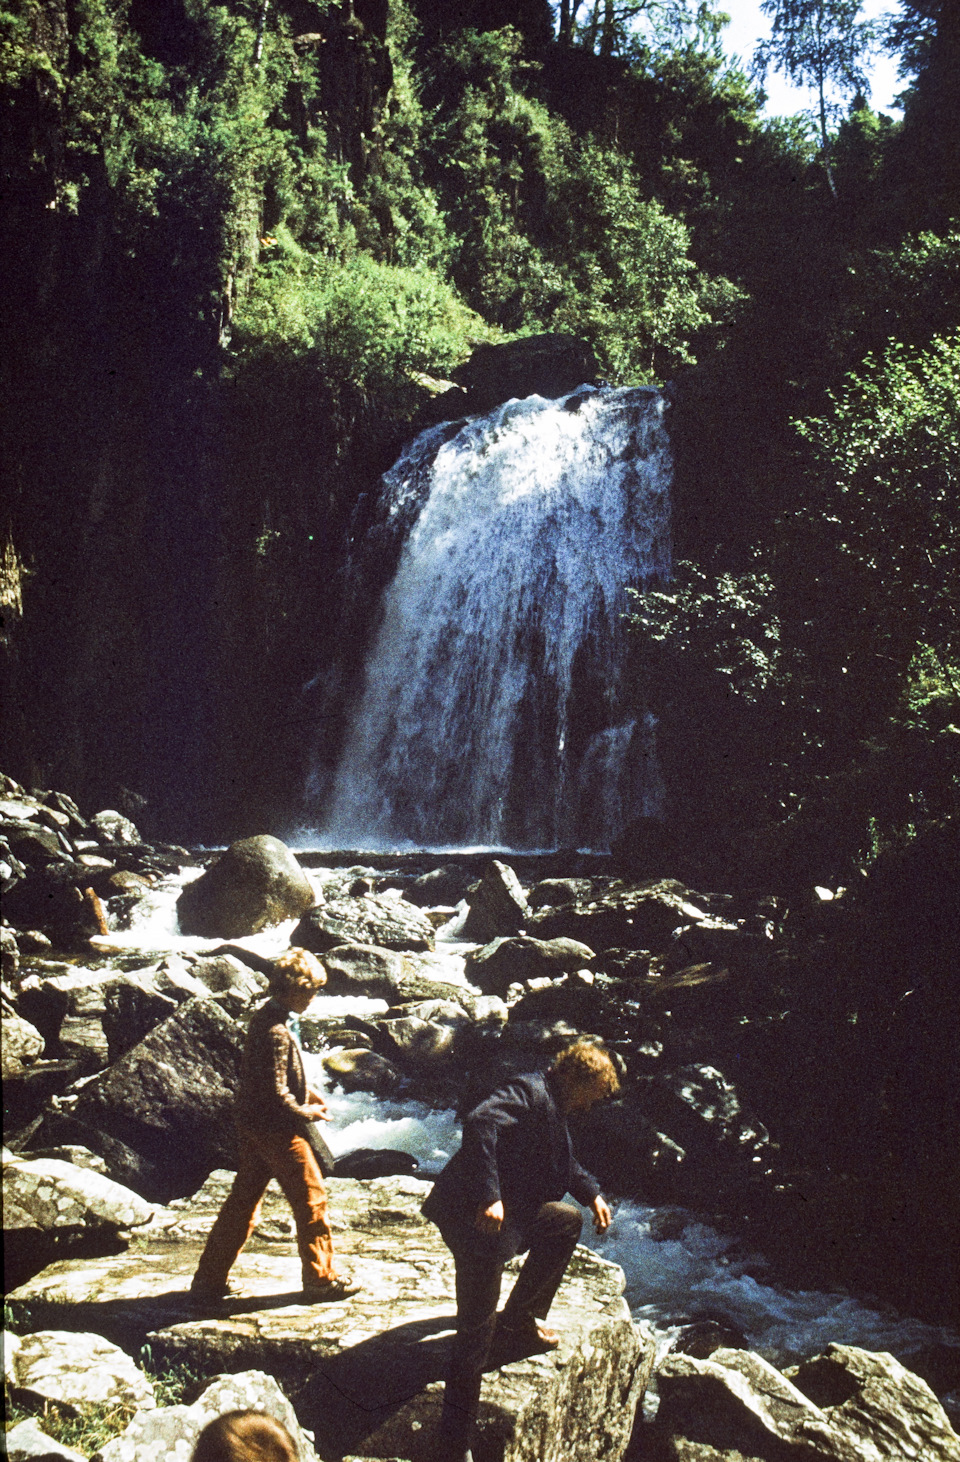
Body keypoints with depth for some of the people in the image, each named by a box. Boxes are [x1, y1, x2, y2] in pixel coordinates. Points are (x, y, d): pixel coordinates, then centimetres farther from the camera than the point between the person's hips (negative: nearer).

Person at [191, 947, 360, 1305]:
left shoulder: (264, 1017, 5)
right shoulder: (276, 1033, -26)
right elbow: (276, 1096, -25)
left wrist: (306, 1092, 12)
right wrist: (307, 1112, -11)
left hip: (252, 1127, 9)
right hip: (277, 1131, -9)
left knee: (242, 1201, 17)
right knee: (311, 1200, 6)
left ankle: (209, 1280, 24)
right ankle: (321, 1280, 18)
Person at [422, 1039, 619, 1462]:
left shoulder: (554, 1109, 16)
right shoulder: (529, 1092, -17)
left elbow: (562, 1164, 32)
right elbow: (479, 1123, -33)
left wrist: (592, 1193, 18)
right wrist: (489, 1196, -36)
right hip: (477, 1219, -10)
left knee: (568, 1221, 21)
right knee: (476, 1332, -6)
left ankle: (519, 1320, 26)